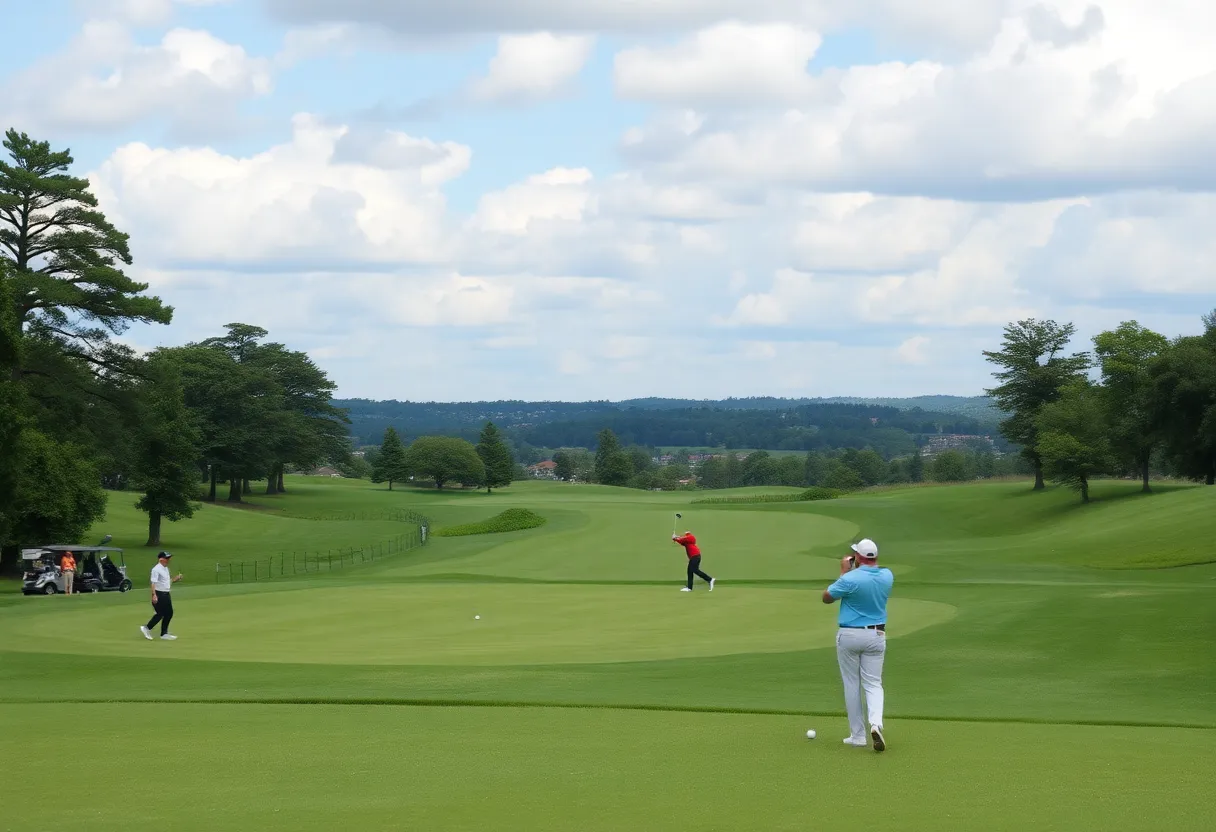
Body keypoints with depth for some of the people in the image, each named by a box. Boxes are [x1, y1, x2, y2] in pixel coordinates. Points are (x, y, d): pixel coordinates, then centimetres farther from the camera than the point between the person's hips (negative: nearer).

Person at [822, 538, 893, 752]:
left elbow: (827, 597, -3)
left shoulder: (850, 579, -20)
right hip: (876, 636, 3)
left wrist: (844, 572, 1)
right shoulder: (887, 576, -3)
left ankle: (857, 735, 10)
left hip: (849, 636, -3)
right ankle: (876, 723, -20)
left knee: (852, 684, 9)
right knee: (873, 684, 7)